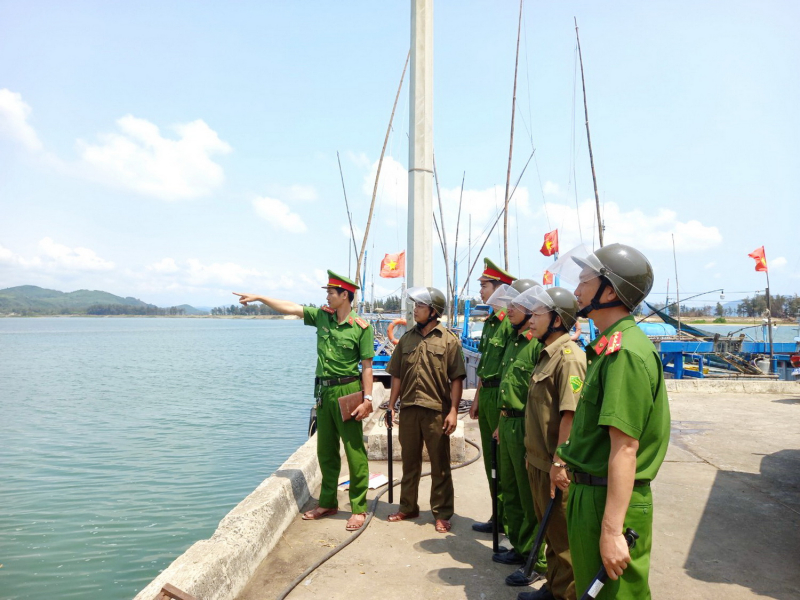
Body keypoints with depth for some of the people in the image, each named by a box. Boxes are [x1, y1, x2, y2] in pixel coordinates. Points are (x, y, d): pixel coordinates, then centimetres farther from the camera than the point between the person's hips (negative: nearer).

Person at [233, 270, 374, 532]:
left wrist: (367, 399, -14)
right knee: (325, 451, 15)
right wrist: (259, 298, 7)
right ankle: (328, 503, 29)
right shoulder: (321, 316, 5)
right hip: (324, 391, 6)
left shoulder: (361, 327, -10)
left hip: (347, 391, -6)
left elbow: (367, 366, -10)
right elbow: (290, 307, 9)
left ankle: (359, 508, 12)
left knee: (354, 451, 0)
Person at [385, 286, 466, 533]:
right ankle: (408, 508, 30)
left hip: (436, 411, -4)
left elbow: (457, 379, -5)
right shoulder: (407, 338, 9)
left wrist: (453, 411, -12)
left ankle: (442, 514, 20)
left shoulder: (449, 340, -3)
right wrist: (391, 406, 7)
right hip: (408, 410, 4)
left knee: (440, 466, 7)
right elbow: (397, 376, 11)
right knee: (409, 462, 16)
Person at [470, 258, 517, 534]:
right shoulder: (490, 322, 15)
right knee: (491, 458, 15)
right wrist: (477, 398, 19)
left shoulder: (511, 321, -15)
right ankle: (499, 517, 28)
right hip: (486, 395, 10)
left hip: (502, 397, -9)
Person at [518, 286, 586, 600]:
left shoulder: (569, 356, -19)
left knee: (563, 537, 7)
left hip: (555, 467, -9)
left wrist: (559, 462, -24)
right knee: (549, 529, 21)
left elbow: (570, 414, -25)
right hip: (538, 461, 9)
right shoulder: (547, 354, 12)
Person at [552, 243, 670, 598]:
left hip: (611, 501, -10)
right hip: (589, 493, 10)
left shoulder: (625, 352, -21)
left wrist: (612, 530, -25)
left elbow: (625, 447, -25)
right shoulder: (610, 347, 11)